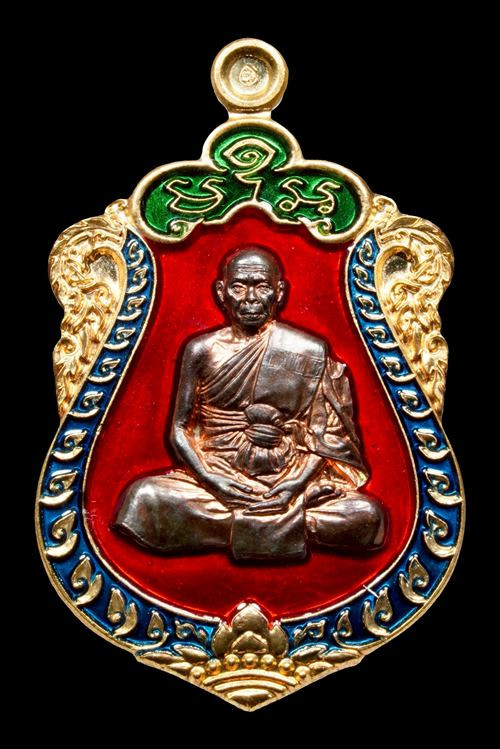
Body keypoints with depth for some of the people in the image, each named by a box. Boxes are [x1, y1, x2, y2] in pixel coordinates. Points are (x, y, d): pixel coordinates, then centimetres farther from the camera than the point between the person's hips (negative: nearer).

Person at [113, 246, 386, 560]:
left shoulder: (311, 353, 0)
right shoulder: (202, 351, 2)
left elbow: (323, 436, 1)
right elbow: (180, 428, 3)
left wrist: (295, 485, -15)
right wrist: (211, 480, -13)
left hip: (291, 480, 0)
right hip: (217, 479, 1)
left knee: (368, 514, -24)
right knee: (144, 497, -27)